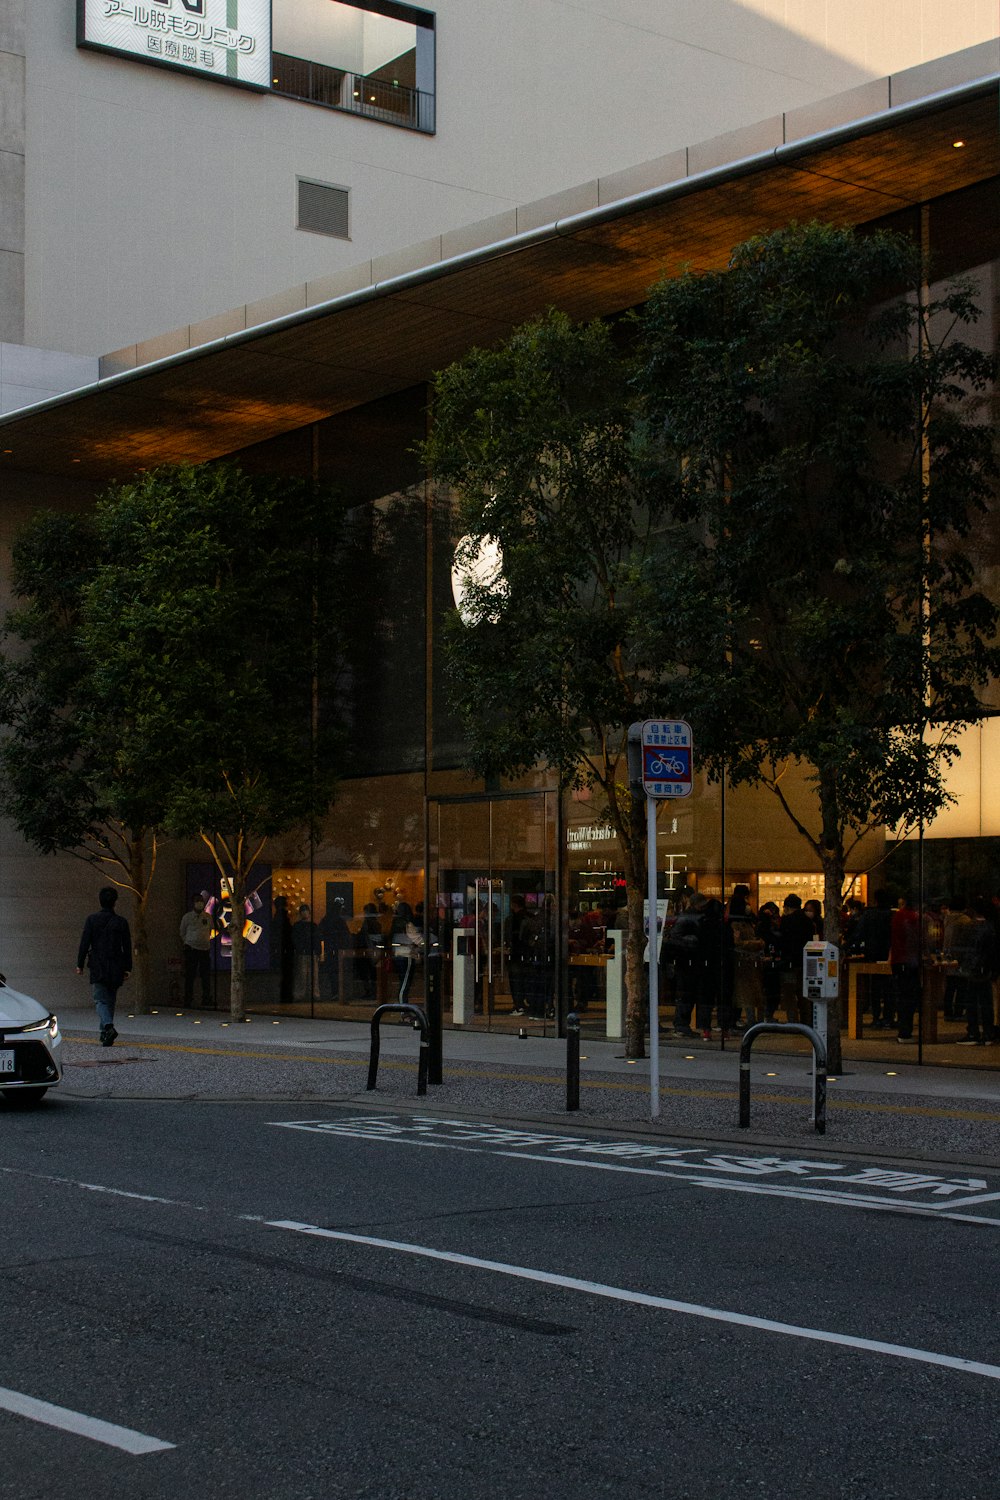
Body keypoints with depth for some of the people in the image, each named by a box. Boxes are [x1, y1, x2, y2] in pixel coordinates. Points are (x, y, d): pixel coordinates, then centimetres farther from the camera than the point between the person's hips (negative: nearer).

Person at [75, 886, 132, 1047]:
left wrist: (80, 964, 3)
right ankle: (105, 1033, 21)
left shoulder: (92, 920, -4)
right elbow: (127, 947, 3)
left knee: (100, 1000, -3)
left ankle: (108, 1027, -27)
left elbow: (84, 943, -5)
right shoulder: (121, 922, 1)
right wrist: (127, 968, 10)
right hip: (116, 970, 2)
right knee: (110, 1000, 15)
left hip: (98, 968, -2)